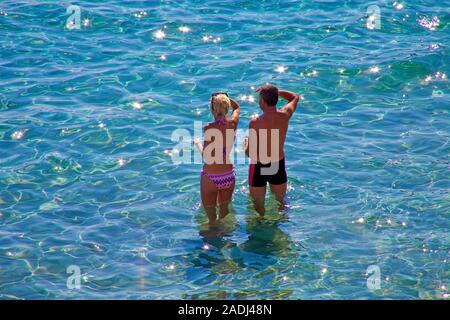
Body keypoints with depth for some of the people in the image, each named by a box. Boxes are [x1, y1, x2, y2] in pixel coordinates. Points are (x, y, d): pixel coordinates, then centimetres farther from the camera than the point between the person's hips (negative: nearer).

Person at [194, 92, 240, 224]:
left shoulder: (209, 128, -20)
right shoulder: (232, 124, -6)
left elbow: (206, 157, -20)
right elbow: (237, 107, 18)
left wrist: (198, 144, -3)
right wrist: (225, 97, 7)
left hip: (210, 178, -4)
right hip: (228, 177, 5)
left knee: (211, 217, 13)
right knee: (224, 211, 26)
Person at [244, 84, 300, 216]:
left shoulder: (255, 123, -24)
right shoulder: (285, 115, -12)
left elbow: (251, 154, -20)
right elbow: (295, 97, 11)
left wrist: (245, 143, 1)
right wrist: (274, 91, 7)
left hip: (259, 167, -4)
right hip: (279, 166, 4)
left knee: (259, 207, 17)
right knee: (280, 202, 25)